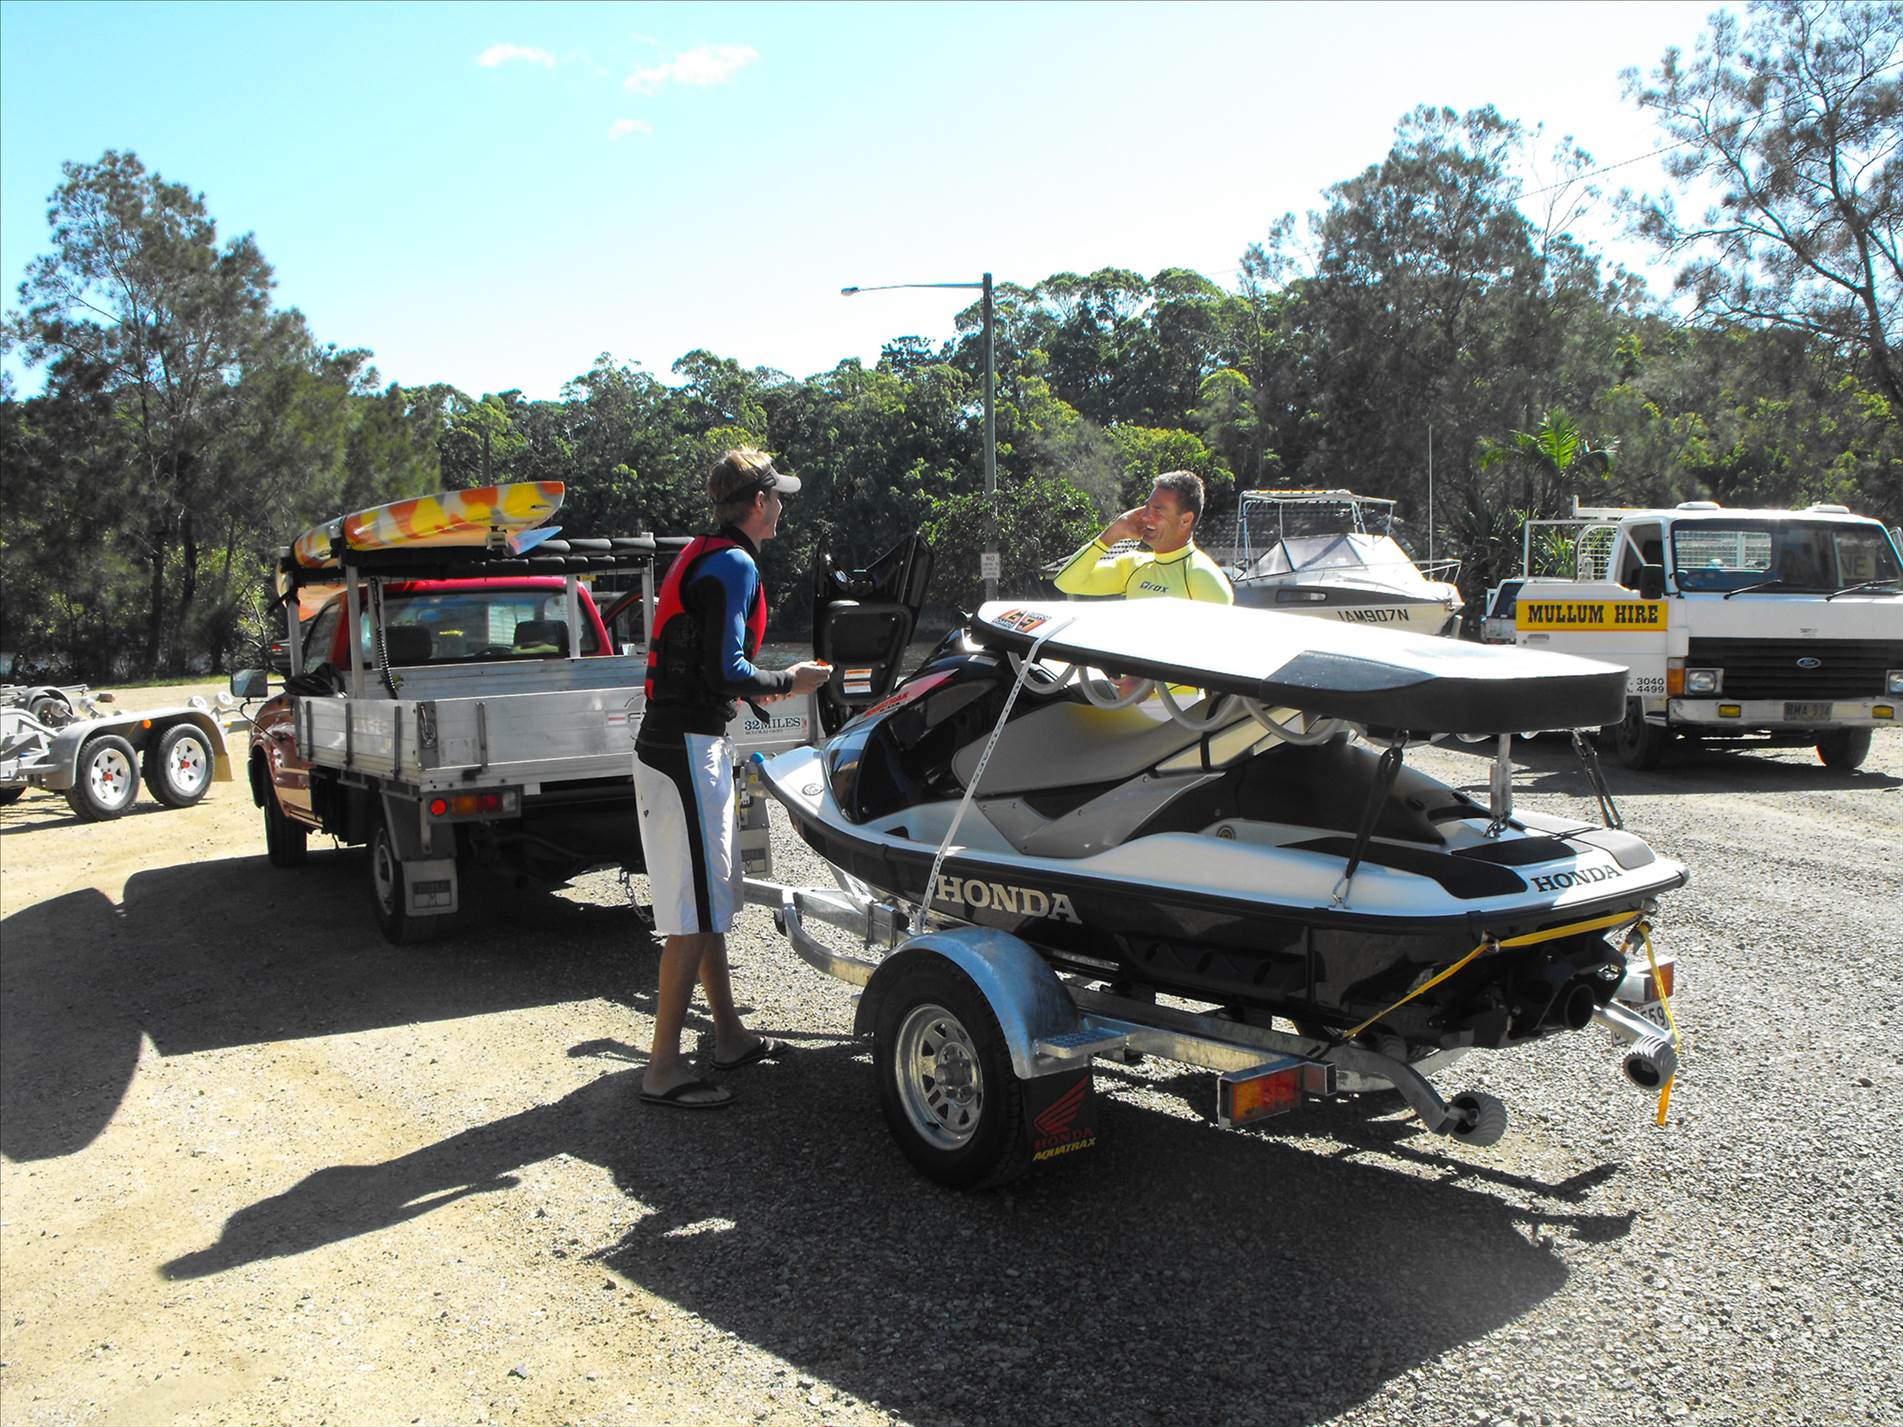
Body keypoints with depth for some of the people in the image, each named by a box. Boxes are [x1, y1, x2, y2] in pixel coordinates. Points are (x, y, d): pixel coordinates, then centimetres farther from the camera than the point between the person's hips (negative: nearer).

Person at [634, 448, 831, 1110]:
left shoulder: (700, 555, 16)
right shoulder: (734, 565, -14)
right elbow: (724, 669, -21)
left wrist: (752, 685, 21)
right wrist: (787, 682, -7)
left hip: (679, 744, 11)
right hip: (690, 750, -11)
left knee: (710, 902, 17)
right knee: (694, 915, -6)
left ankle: (730, 1036, 29)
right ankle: (663, 1066, 0)